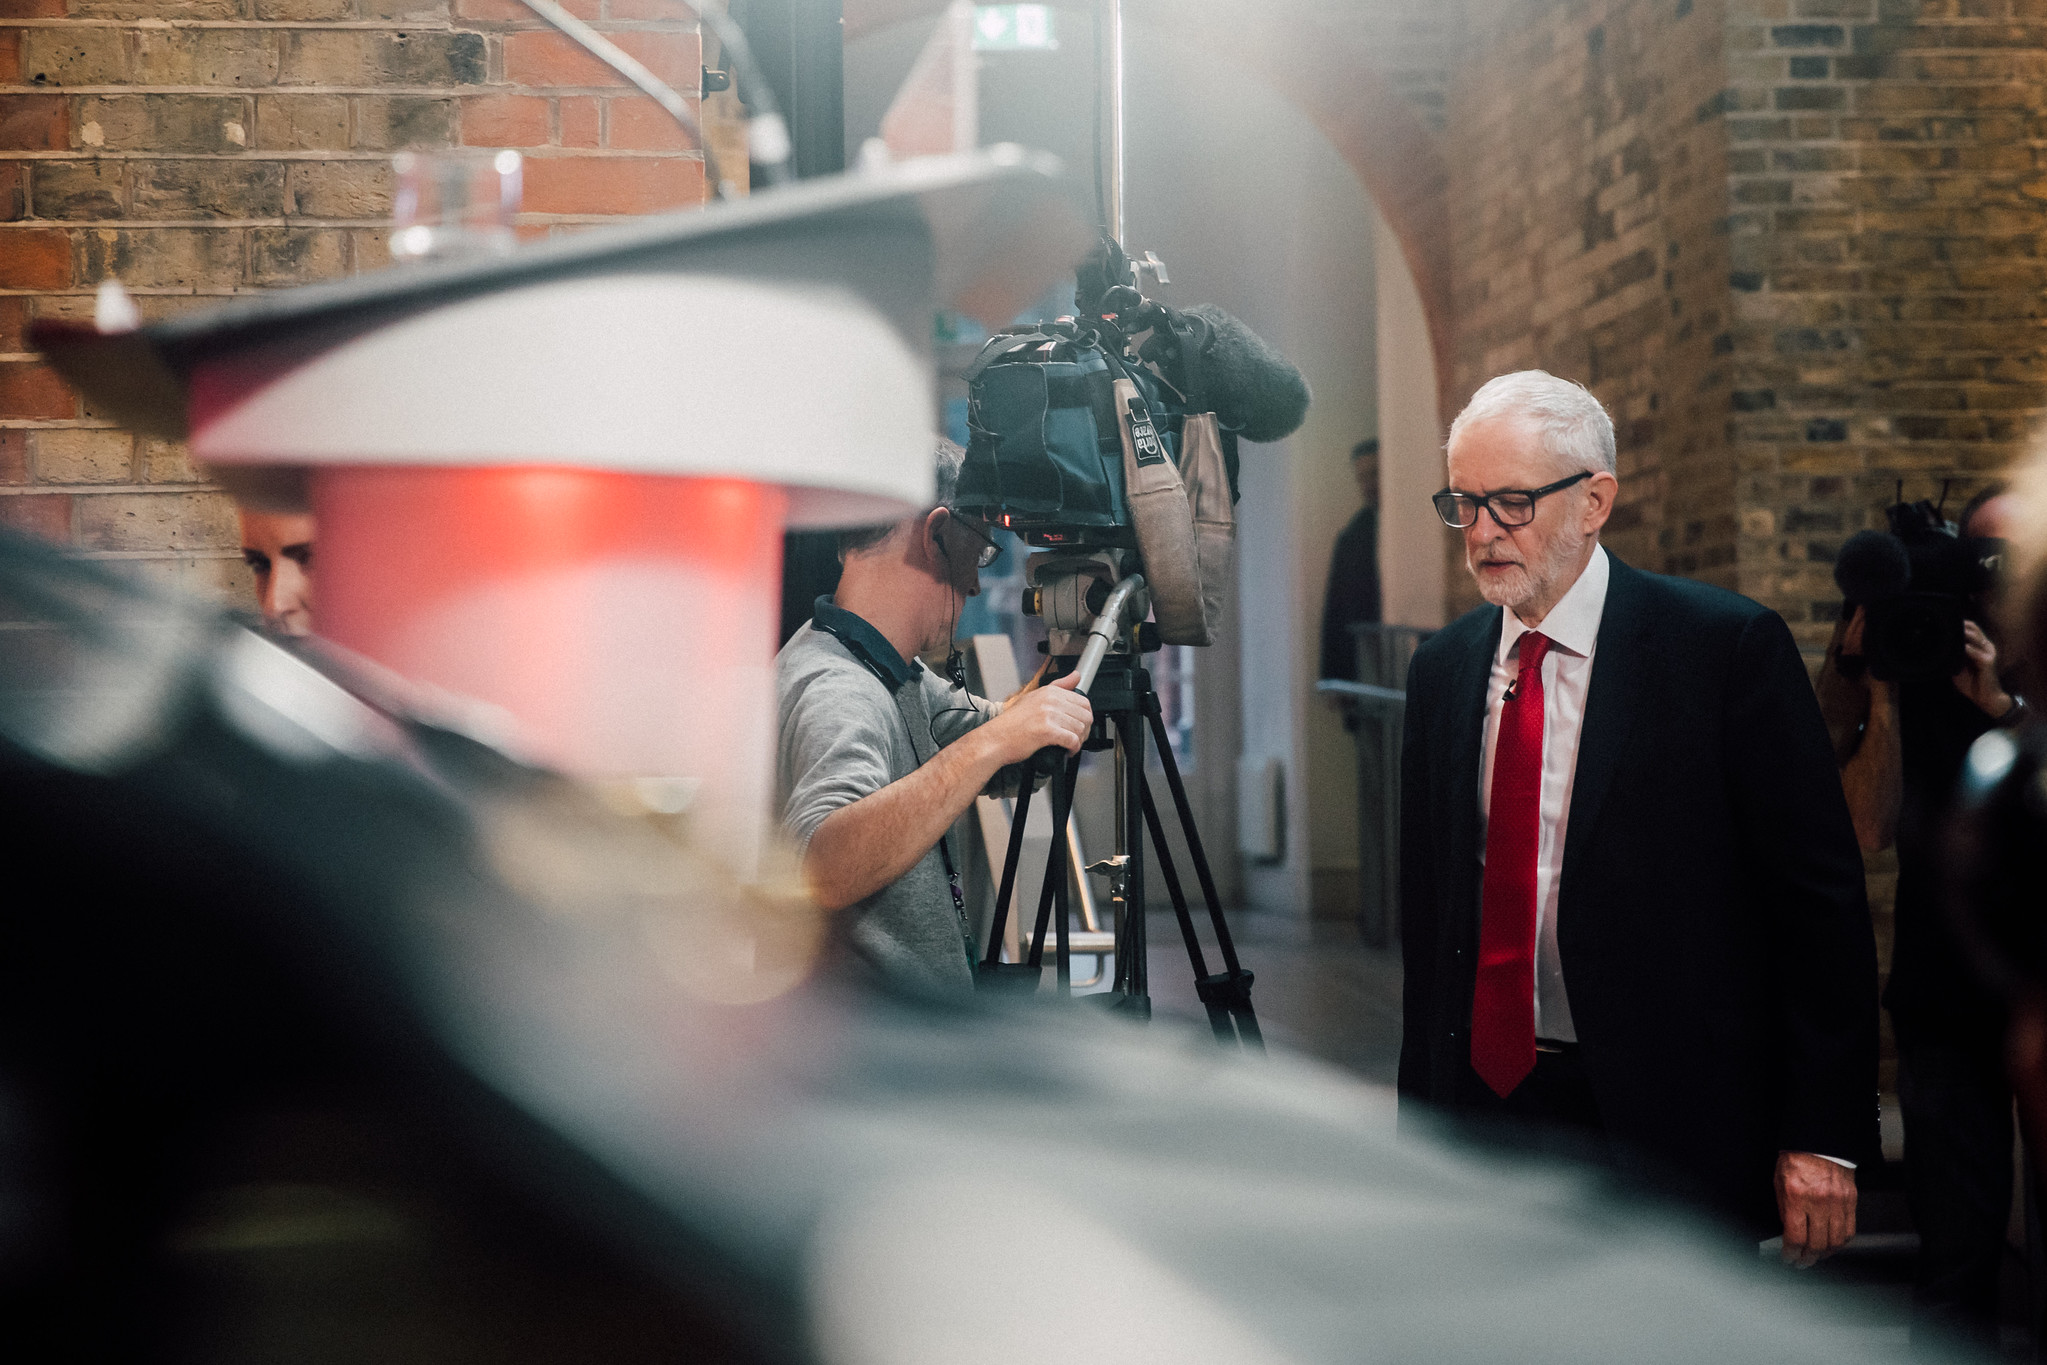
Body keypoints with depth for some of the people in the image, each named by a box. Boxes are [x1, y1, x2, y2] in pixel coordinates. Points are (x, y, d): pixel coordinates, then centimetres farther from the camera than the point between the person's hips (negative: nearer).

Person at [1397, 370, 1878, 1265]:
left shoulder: (1726, 647, -8)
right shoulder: (1442, 669, 8)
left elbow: (1820, 901, -8)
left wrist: (1824, 1136, -11)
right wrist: (1421, 1109, 11)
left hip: (1668, 1125, -4)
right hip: (1483, 1103, 4)